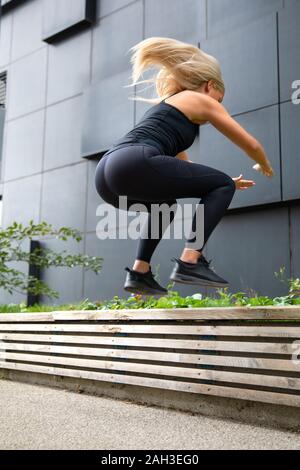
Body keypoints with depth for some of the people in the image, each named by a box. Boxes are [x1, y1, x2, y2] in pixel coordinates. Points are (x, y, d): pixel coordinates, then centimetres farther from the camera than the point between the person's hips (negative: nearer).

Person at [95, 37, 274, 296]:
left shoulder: (167, 105, 37)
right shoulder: (202, 100, 15)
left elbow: (184, 167, 46)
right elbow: (251, 145, 18)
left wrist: (225, 180, 54)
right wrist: (265, 166, 39)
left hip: (107, 172, 9)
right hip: (133, 164, -9)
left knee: (165, 205, 36)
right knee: (222, 186, 4)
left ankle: (140, 272, 23)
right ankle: (190, 262, -7)